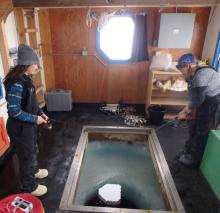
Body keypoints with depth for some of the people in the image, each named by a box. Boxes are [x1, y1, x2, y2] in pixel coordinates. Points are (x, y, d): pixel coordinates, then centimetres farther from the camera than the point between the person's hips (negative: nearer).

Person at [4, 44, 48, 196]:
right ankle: (30, 187, 31)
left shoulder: (26, 79, 2)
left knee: (33, 150, 28)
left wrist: (40, 113, 2)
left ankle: (34, 171, 54)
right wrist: (35, 119, -20)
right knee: (26, 156, 9)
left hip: (28, 125, 9)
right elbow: (14, 111, -26)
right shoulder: (17, 83, -28)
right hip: (20, 128, -9)